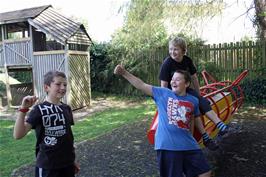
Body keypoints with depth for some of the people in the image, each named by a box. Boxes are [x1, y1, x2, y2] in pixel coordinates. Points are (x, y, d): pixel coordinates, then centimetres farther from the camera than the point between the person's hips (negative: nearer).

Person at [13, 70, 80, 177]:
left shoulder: (66, 109, 2)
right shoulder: (40, 109, -13)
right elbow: (18, 135, -21)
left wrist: (72, 160, 15)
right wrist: (23, 109, -32)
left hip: (67, 164, 5)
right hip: (47, 166, -5)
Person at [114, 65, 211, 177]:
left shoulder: (193, 101, 8)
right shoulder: (162, 93, 0)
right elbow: (141, 86, -5)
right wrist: (124, 73, -13)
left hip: (189, 145, 4)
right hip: (167, 146, -3)